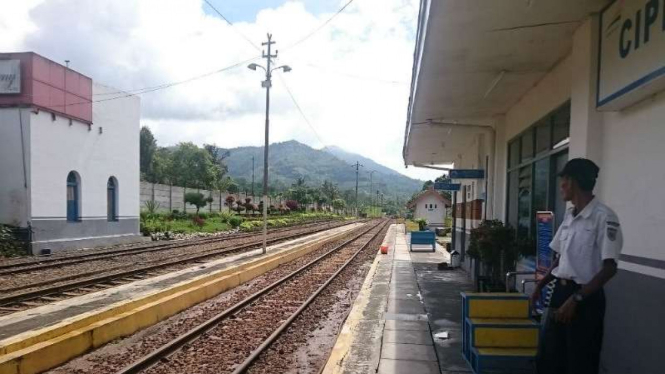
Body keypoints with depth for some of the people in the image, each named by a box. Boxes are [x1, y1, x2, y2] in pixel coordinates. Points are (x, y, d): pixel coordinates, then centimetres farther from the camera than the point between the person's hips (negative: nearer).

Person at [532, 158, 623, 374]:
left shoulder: (603, 217, -16)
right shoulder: (569, 215, 9)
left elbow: (609, 268, -19)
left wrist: (576, 299, -22)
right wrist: (541, 285, 12)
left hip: (586, 298, -8)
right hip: (560, 292, 8)